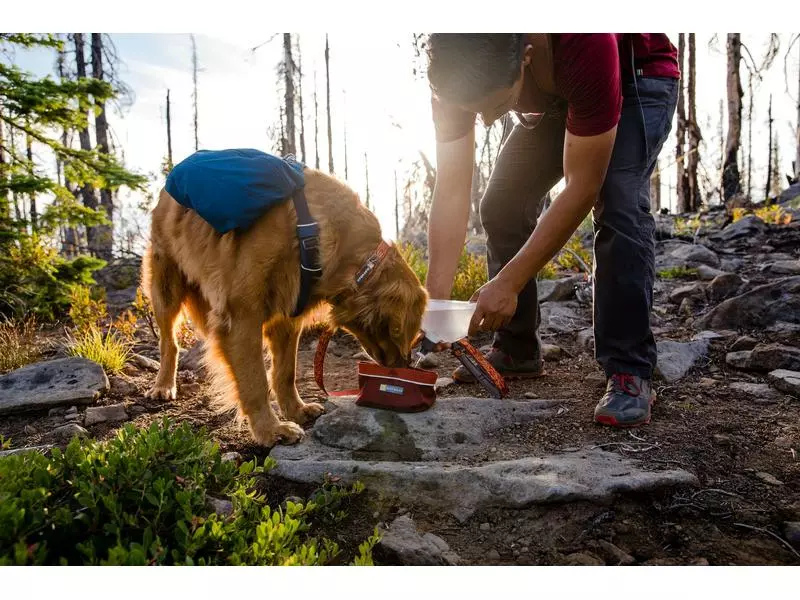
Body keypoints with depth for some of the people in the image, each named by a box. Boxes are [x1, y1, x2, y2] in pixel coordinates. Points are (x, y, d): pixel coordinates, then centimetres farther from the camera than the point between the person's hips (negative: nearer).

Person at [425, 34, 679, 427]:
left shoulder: (587, 43, -44)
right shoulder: (457, 72, -29)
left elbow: (582, 189, -40)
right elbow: (451, 191, -29)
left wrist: (508, 282, -42)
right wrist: (435, 296, -36)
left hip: (638, 77, -4)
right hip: (557, 96, 5)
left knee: (619, 208, -28)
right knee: (500, 205, -7)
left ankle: (629, 372, -19)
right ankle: (517, 350, 6)